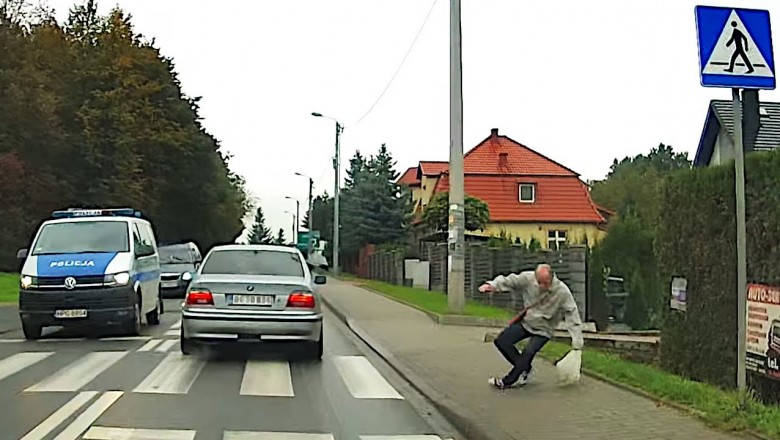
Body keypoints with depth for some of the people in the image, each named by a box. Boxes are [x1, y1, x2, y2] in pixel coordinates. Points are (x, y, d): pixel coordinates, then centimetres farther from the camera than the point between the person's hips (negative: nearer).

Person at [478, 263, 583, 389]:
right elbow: (508, 281, -13)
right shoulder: (528, 278, -19)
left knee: (528, 353, -21)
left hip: (543, 330, -4)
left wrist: (577, 341, -18)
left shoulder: (562, 292, -23)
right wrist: (492, 285, -34)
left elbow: (572, 314, -18)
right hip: (525, 322, 4)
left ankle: (508, 381, -1)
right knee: (501, 341, -5)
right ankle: (525, 370, 11)